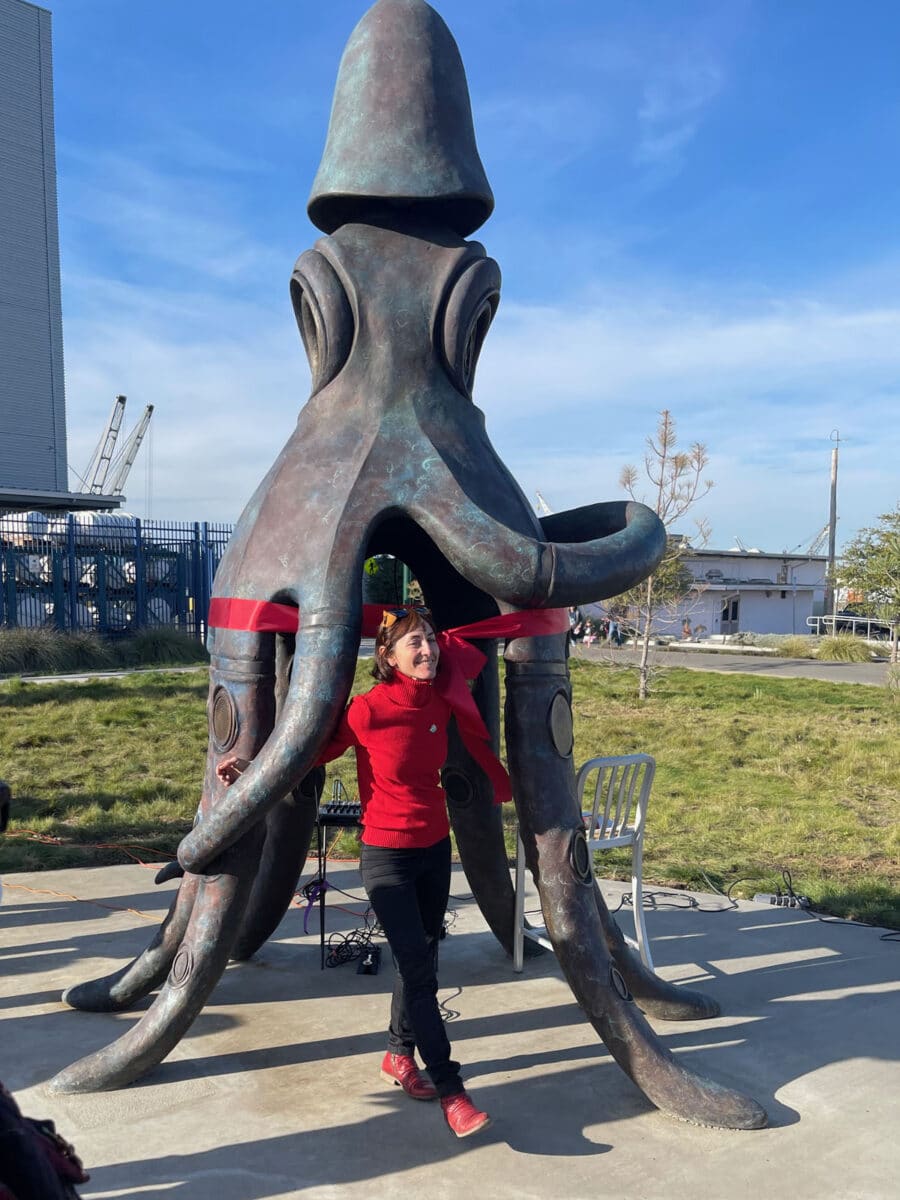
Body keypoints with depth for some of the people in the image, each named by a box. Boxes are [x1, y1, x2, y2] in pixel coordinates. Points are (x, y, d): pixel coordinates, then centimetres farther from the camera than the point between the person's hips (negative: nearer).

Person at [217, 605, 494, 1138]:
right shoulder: (369, 709, -18)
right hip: (388, 857, -6)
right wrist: (253, 769, -17)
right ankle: (450, 1089, 7)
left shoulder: (442, 704, -3)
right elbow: (315, 750, -8)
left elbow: (473, 747, 15)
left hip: (436, 850, 6)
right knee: (419, 969, -4)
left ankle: (399, 1054, 38)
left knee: (422, 959, 17)